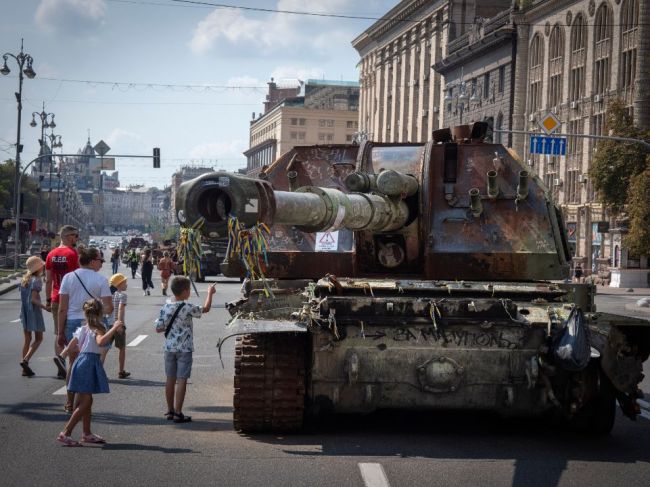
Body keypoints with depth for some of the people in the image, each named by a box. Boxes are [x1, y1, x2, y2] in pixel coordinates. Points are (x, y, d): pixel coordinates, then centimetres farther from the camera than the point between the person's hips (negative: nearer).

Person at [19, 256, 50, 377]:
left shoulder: (25, 279, 10)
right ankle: (25, 360, -14)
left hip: (24, 311, 8)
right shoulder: (36, 280, -14)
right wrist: (45, 307, -22)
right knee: (38, 338, 3)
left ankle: (25, 369, 10)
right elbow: (33, 299, -20)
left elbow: (24, 297, 11)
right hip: (34, 312, -8)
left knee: (27, 339, 11)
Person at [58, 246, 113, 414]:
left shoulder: (68, 277, -1)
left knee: (73, 362, 15)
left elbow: (62, 309, -2)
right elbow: (109, 308, -9)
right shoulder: (100, 280, -7)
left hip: (72, 323, 2)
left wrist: (61, 332, 3)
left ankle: (70, 403, 20)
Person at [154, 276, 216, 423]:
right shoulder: (188, 308, -15)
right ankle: (178, 413, -3)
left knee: (170, 379, 13)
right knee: (181, 380, -1)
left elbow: (158, 328, -1)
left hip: (169, 348, 5)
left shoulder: (165, 307, -2)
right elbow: (206, 308, 0)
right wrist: (210, 293, 14)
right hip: (184, 349, -5)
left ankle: (170, 411, 21)